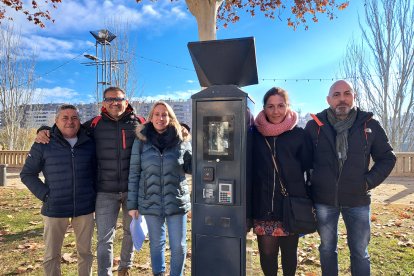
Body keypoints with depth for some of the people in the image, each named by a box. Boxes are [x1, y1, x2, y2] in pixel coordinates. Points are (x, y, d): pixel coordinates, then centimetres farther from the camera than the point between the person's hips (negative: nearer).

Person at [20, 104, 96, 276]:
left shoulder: (90, 144, 2)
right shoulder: (43, 145, -3)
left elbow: (97, 171, 12)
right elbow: (27, 174, 3)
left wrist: (94, 193, 2)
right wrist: (44, 195, -7)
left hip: (85, 208, 2)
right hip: (55, 209, -1)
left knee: (85, 252, 14)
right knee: (51, 255, 12)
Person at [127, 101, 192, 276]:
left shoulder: (182, 140, -1)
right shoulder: (141, 141, -2)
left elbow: (191, 168, 6)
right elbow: (133, 173, 0)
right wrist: (132, 204, 0)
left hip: (176, 202, 0)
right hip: (151, 202, 0)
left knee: (179, 246, 9)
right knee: (156, 243, 17)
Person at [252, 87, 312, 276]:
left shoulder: (299, 135, -1)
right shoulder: (255, 134, 1)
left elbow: (309, 167, 4)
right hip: (263, 206, 0)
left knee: (289, 253, 14)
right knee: (267, 252, 6)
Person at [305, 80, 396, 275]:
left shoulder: (369, 125, -1)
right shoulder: (314, 125, -2)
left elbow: (387, 158, 7)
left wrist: (369, 182, -4)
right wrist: (309, 186, -2)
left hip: (358, 200, 0)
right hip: (323, 200, 0)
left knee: (360, 252, 12)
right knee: (327, 248, 16)